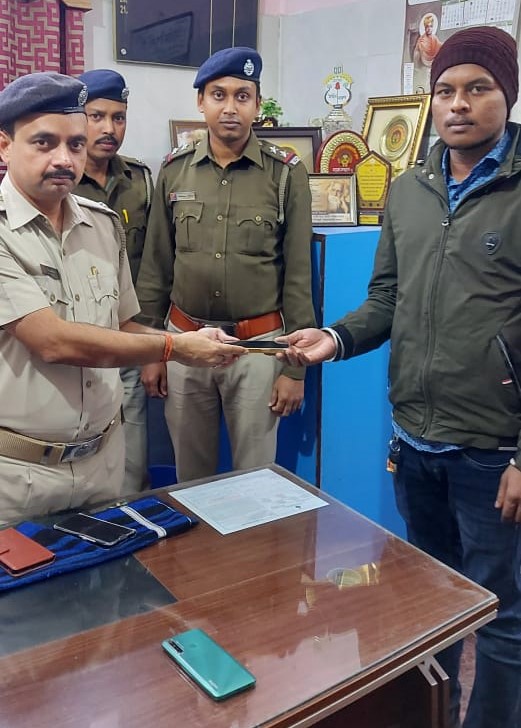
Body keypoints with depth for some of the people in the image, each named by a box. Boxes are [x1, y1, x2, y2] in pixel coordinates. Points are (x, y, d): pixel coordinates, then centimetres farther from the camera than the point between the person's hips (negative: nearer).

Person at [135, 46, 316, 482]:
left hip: (258, 344, -2)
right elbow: (156, 267, 7)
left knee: (254, 476, 9)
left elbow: (298, 275, -4)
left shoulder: (286, 173, -4)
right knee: (190, 475, 16)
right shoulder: (174, 170, 3)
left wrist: (296, 366, -5)